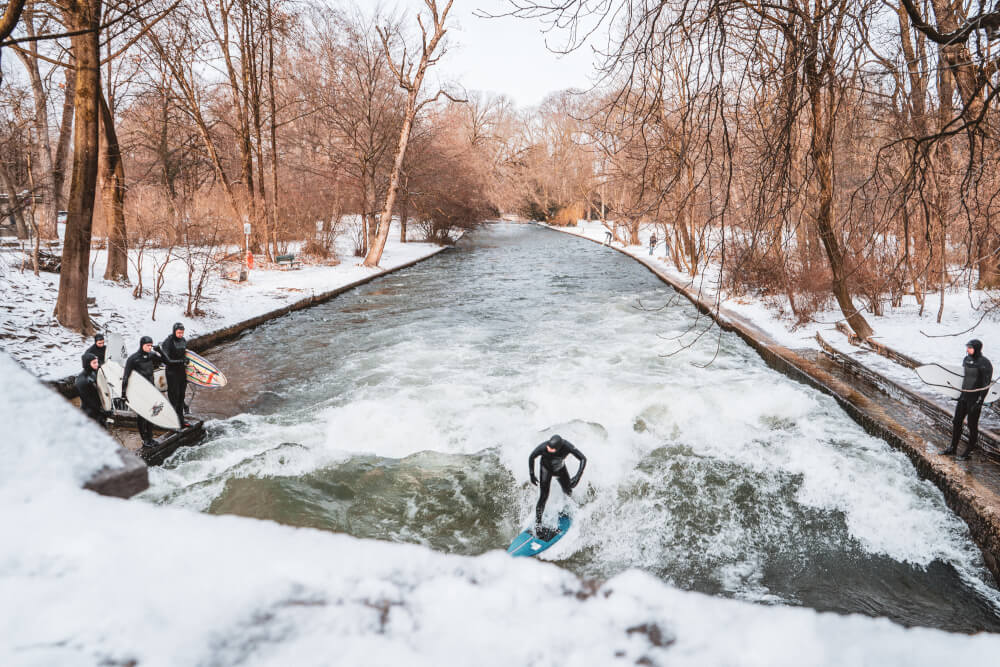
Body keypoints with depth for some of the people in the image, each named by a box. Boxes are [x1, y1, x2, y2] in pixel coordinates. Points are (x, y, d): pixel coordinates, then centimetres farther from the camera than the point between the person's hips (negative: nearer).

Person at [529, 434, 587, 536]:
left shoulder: (567, 447, -38)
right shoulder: (543, 447, -38)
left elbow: (583, 459, -28)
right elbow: (531, 457, -18)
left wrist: (577, 476, -35)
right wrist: (532, 475, -15)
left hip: (560, 469, 2)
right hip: (546, 468, -2)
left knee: (568, 492, 14)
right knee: (543, 496, -12)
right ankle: (538, 523, 2)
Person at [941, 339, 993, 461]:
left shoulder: (984, 363, -17)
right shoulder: (966, 359, 6)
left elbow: (986, 385, -16)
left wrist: (979, 401, -18)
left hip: (976, 397, -8)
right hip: (964, 395, 8)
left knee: (972, 425, 3)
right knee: (956, 422, 13)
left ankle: (969, 452, 17)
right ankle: (953, 448, 25)